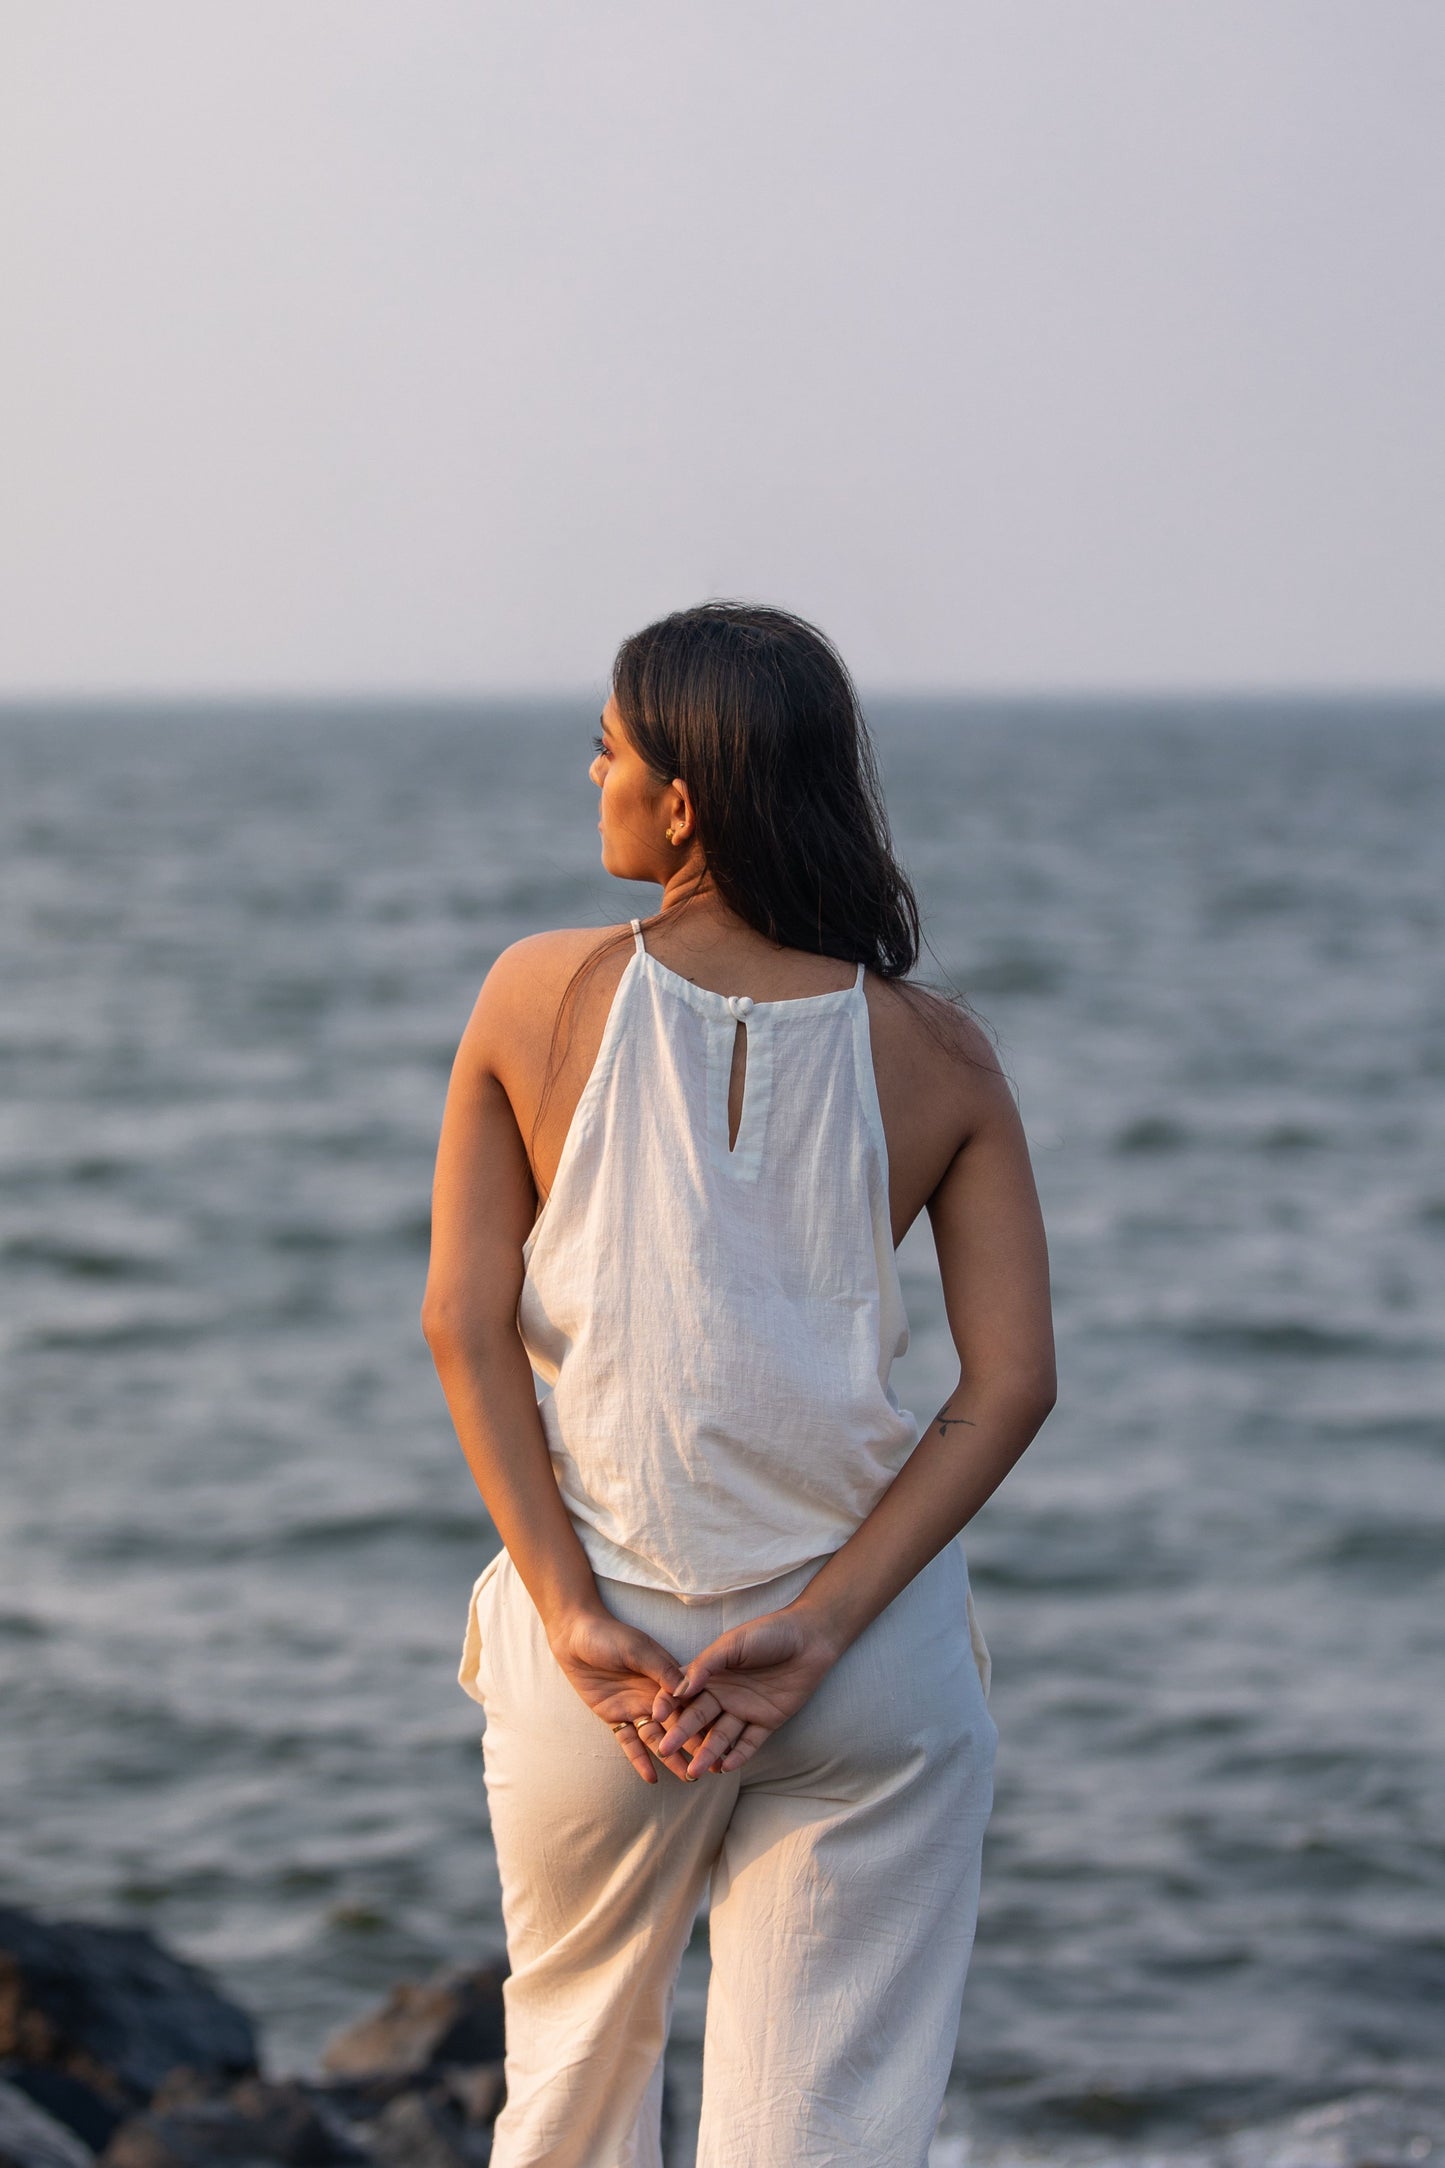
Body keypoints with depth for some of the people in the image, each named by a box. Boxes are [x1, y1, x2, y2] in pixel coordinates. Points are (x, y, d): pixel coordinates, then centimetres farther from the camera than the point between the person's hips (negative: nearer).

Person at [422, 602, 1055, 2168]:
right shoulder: (937, 1056, -4)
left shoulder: (538, 999, -6)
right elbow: (1010, 1382, -10)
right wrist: (819, 1628, -11)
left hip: (604, 1644, 0)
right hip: (875, 1673, 0)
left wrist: (572, 1615, -9)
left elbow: (466, 1328, -9)